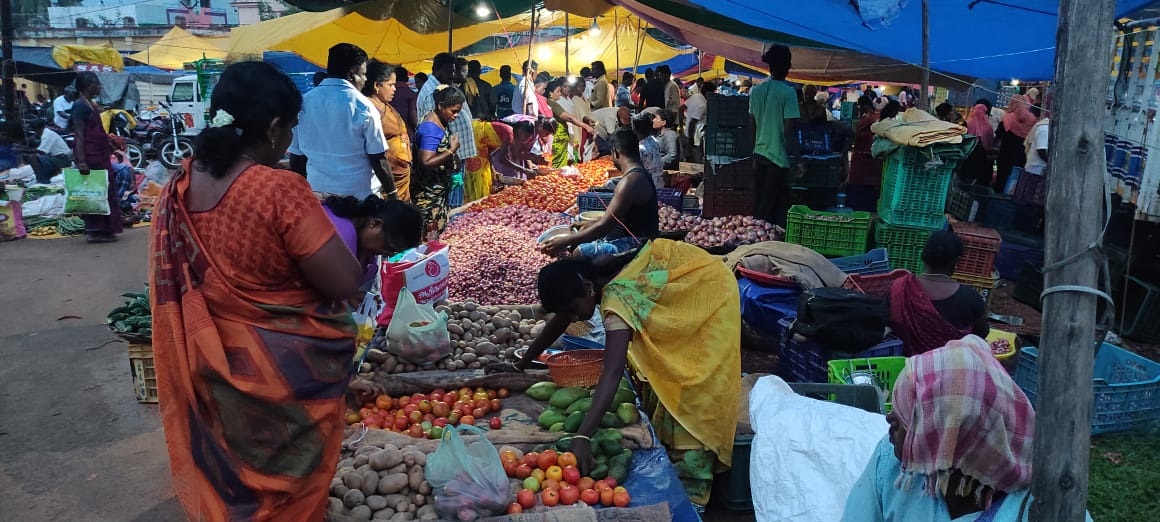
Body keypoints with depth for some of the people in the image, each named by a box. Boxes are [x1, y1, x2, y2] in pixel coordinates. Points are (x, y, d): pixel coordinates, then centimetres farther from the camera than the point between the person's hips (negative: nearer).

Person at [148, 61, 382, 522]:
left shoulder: (181, 184, -4)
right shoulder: (279, 189, -27)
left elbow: (179, 280, 9)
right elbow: (346, 282, -25)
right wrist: (317, 237, -6)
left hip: (210, 364, 7)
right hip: (282, 373, -6)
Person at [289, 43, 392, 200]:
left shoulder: (304, 102, 3)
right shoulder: (362, 106, -11)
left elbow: (296, 156, 8)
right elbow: (378, 158, -10)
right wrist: (392, 193, 0)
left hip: (316, 191, 5)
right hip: (356, 194, -4)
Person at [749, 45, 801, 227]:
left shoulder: (756, 91, 5)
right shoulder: (788, 93, -12)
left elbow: (751, 125, 10)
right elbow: (789, 131, -15)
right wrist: (797, 160, -9)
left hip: (760, 153, 6)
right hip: (778, 156, -6)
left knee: (759, 201, 14)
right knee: (770, 205, 0)